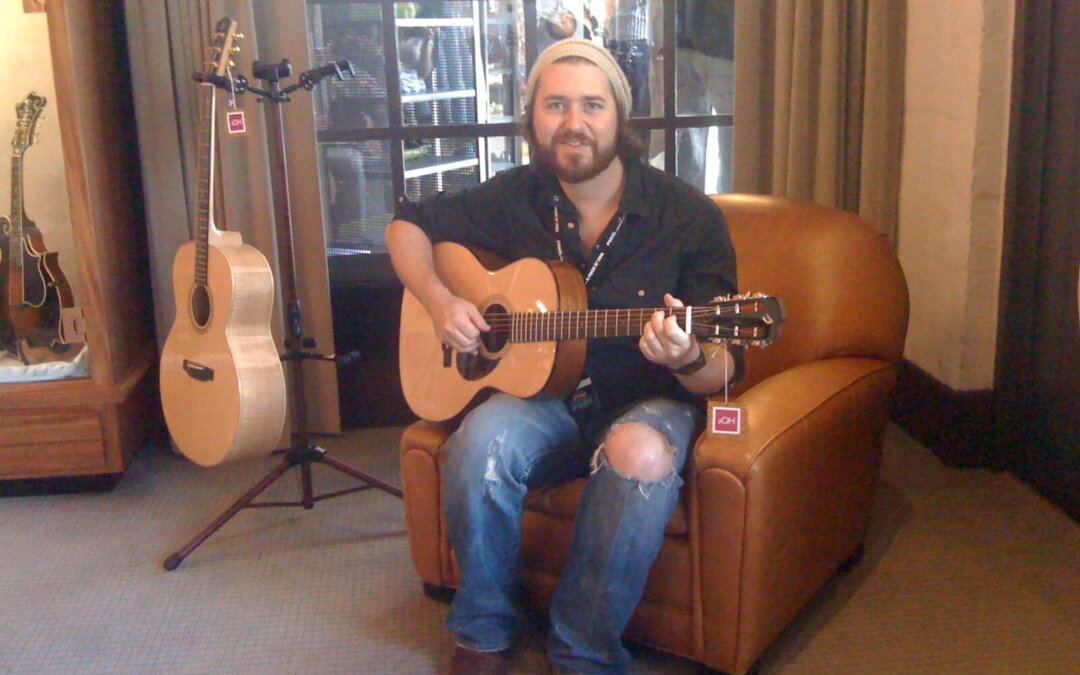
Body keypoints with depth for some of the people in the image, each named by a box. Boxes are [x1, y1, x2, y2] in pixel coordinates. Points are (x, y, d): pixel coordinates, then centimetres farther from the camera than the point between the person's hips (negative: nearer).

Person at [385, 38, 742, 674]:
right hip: (544, 395, 2)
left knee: (643, 453, -37)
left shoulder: (690, 216, -10)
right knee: (483, 438, -31)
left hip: (647, 402, -2)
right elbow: (407, 225, 14)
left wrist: (687, 358, -35)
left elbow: (722, 375, -10)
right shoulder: (514, 198, -1)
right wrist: (439, 301, -5)